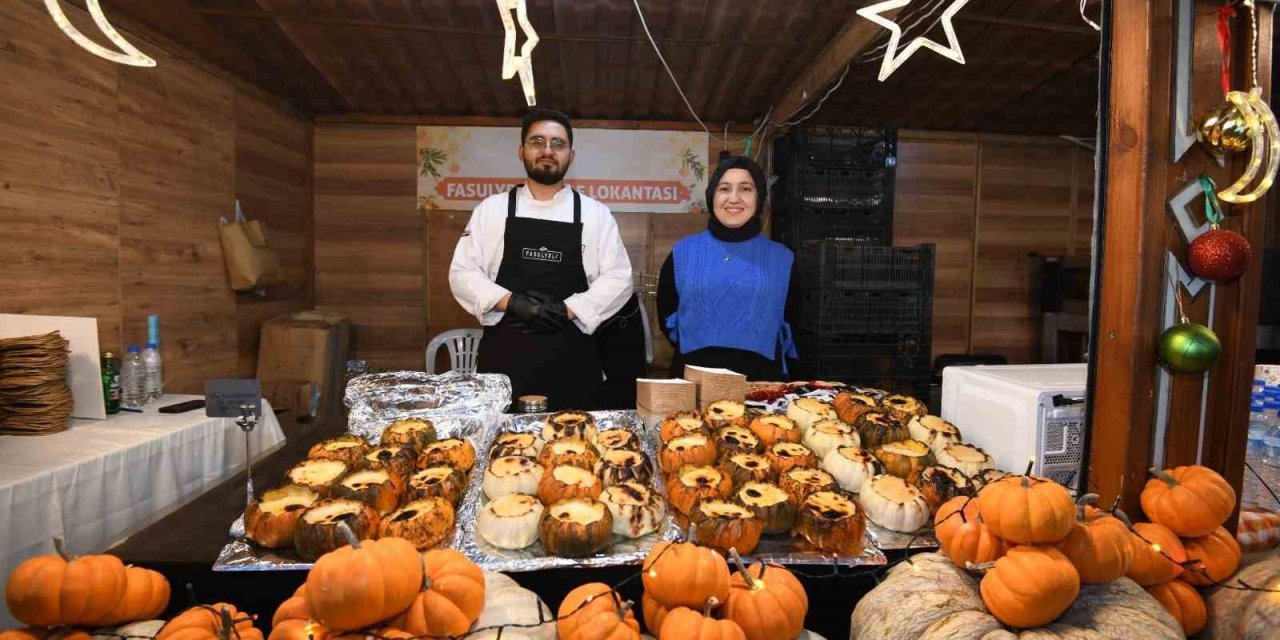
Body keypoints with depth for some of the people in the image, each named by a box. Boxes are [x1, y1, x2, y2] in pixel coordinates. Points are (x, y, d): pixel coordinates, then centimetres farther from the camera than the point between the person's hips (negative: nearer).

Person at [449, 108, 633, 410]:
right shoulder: (491, 209, 8)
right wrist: (512, 303, -13)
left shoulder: (596, 214, 7)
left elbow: (618, 280, 1)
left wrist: (566, 310, -12)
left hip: (572, 360, 0)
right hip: (504, 356, 0)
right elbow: (463, 274, 4)